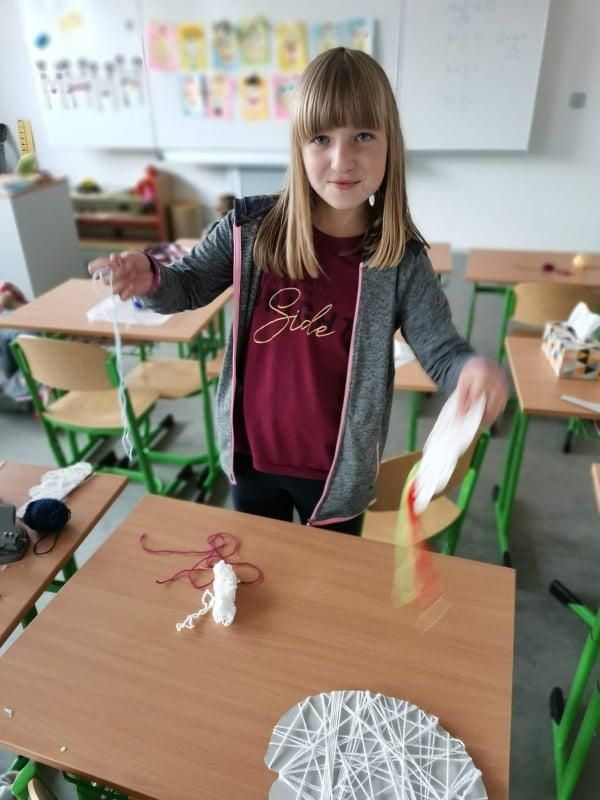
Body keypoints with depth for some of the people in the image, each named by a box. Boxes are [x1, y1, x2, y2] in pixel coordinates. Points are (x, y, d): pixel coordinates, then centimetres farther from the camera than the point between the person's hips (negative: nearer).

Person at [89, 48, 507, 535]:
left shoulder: (402, 261, -16)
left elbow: (441, 349, -12)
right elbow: (190, 285, 0)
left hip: (337, 467, -1)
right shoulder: (249, 227, -13)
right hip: (250, 452, 2)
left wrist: (474, 370, -36)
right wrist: (149, 280, -23)